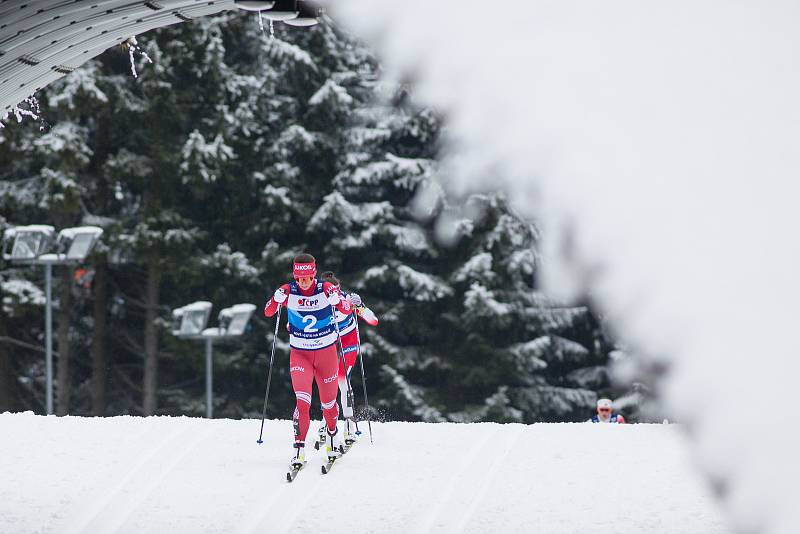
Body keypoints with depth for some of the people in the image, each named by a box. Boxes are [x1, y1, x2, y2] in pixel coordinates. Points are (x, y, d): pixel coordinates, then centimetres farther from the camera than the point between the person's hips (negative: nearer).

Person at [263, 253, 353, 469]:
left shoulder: (326, 289, -13)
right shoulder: (289, 291, -11)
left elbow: (347, 309, -15)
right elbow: (268, 312, -10)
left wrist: (336, 300, -37)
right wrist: (277, 300, -31)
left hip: (326, 352, 1)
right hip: (299, 353, 0)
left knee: (328, 402, 14)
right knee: (303, 401, -19)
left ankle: (333, 434, 43)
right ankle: (299, 448, -13)